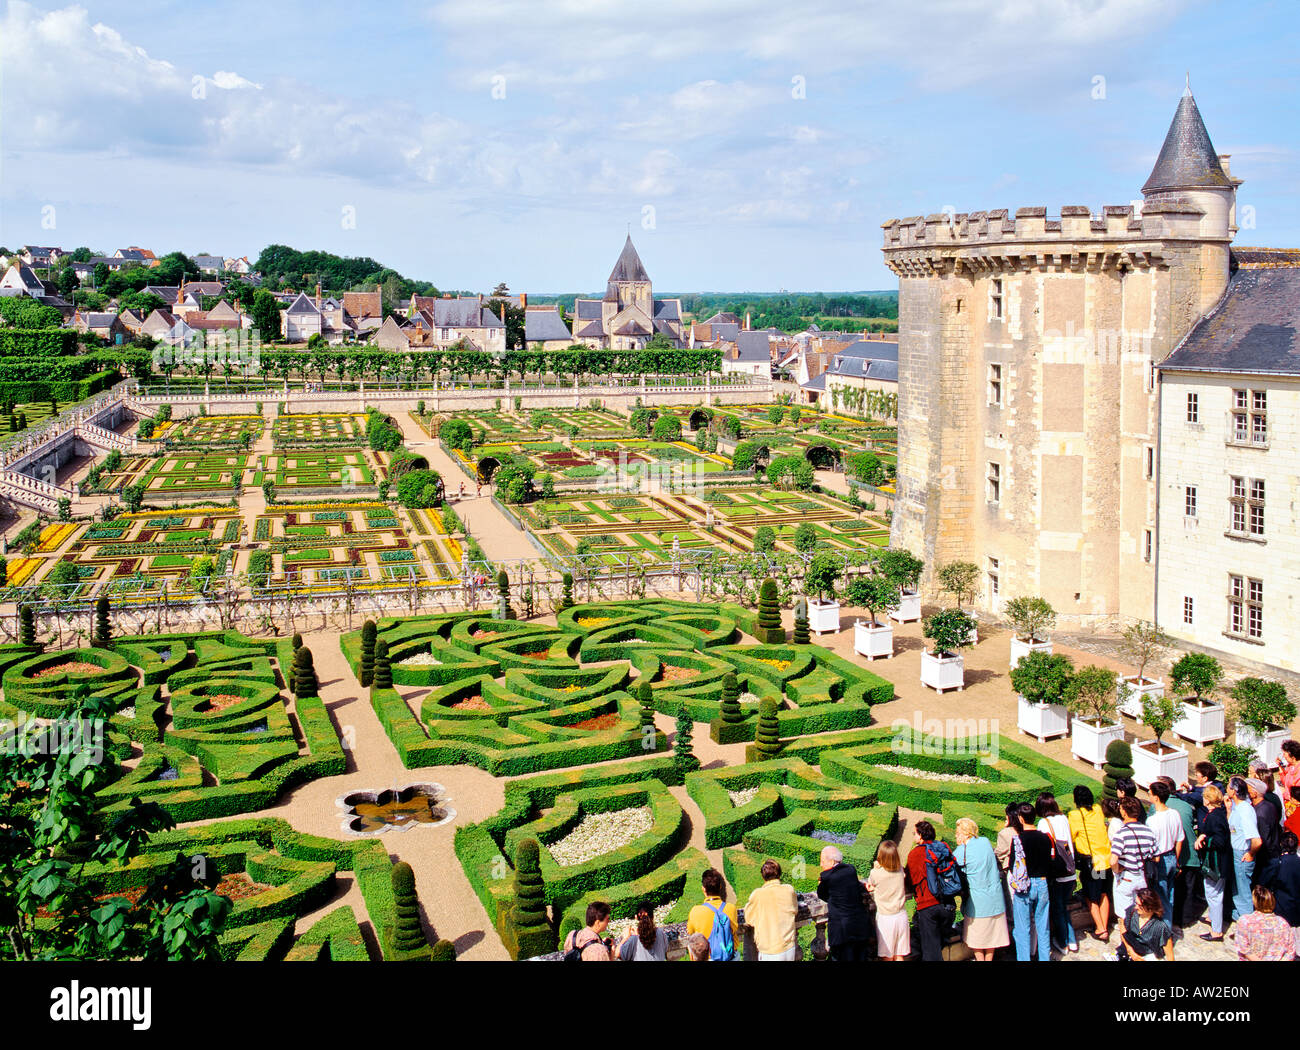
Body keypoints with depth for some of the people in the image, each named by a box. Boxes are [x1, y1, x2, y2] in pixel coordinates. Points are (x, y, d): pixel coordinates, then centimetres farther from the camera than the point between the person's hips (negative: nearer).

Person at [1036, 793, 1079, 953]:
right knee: (1064, 907, 20)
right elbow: (1069, 843, 10)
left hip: (1055, 874, -5)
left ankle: (1063, 944, 17)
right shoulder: (1064, 819, 3)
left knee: (1057, 910, 9)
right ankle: (1072, 941, 22)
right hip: (1070, 873, 5)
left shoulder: (1043, 823, -11)